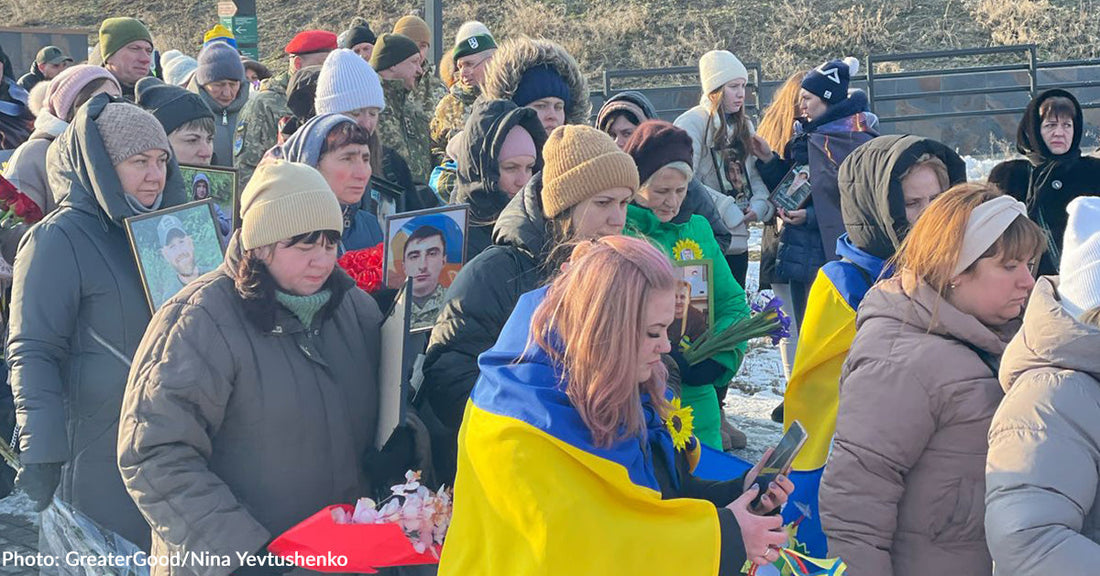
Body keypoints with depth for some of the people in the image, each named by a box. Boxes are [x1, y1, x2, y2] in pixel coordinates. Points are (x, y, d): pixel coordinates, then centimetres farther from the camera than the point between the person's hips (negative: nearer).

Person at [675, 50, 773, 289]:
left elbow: (755, 173, 15)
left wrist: (759, 204, -5)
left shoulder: (743, 125, 17)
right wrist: (728, 210, -16)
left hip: (739, 240, 7)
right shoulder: (691, 123, -8)